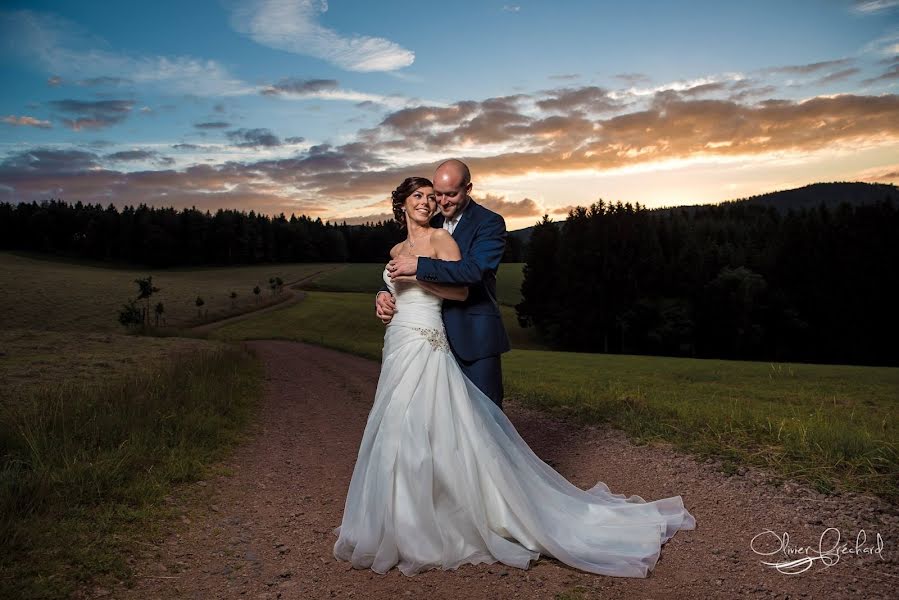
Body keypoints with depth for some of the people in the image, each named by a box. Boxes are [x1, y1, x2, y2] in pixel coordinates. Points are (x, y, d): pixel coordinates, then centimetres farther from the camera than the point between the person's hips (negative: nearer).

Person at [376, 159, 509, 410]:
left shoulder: (490, 223, -9)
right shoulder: (432, 224, 11)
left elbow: (475, 270, -25)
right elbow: (400, 268, 12)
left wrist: (419, 265, -28)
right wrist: (384, 292, -9)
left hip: (475, 338, -6)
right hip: (438, 336, 6)